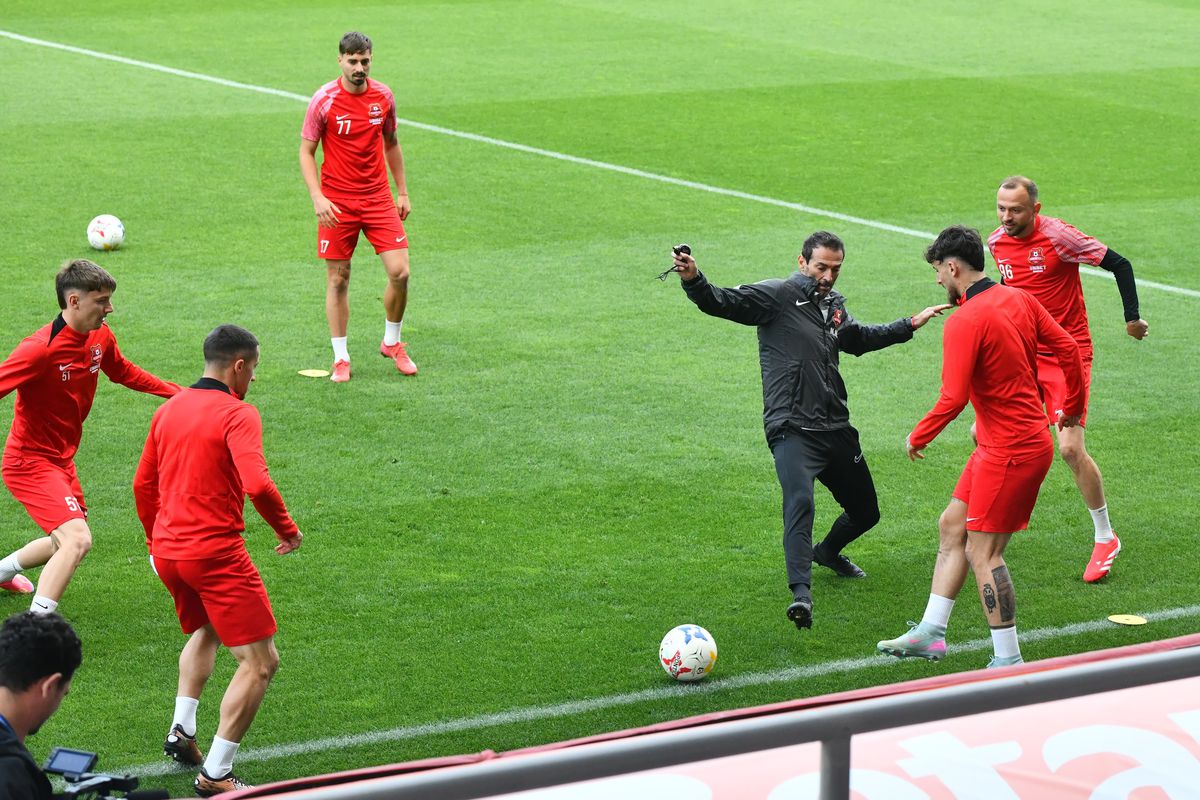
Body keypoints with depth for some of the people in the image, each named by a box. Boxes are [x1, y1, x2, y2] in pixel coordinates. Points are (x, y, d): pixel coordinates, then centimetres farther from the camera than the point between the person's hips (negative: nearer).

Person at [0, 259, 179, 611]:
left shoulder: (101, 336, 0)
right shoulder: (41, 348, -26)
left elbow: (123, 372, 20)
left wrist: (178, 392, 21)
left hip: (62, 460, 9)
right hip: (31, 463, -9)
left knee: (67, 542, 26)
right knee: (77, 539, -25)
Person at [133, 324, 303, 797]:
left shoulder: (168, 409, 11)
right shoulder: (237, 415, -12)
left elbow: (143, 485, 18)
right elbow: (256, 484, -25)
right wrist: (288, 530, -9)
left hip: (167, 551, 8)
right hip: (216, 552, -8)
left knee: (204, 632, 35)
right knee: (259, 663, -3)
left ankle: (181, 731, 26)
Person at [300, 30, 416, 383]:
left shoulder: (383, 96, 2)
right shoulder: (324, 100, -9)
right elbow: (306, 152, -3)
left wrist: (402, 192, 14)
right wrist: (317, 197, -15)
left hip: (378, 198, 3)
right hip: (337, 202, -3)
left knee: (400, 272, -6)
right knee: (338, 280, 1)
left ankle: (392, 343, 17)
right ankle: (341, 358, 12)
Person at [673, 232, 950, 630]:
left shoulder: (833, 305, 14)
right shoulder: (777, 295, -7)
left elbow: (857, 339, 34)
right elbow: (724, 302, -20)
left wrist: (909, 325, 36)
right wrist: (694, 281, -40)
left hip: (836, 428, 7)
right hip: (792, 429, -7)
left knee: (866, 512, 18)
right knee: (800, 500, -31)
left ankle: (827, 552, 49)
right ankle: (801, 592, -36)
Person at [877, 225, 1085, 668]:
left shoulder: (965, 321, -20)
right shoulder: (1019, 299, 5)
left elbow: (952, 398, -23)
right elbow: (1068, 348, 9)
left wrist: (918, 437, -6)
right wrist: (1073, 408, 22)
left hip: (1010, 452, -10)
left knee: (983, 552, -4)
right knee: (951, 526, 15)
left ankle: (1008, 661, 1)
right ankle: (930, 634, 20)